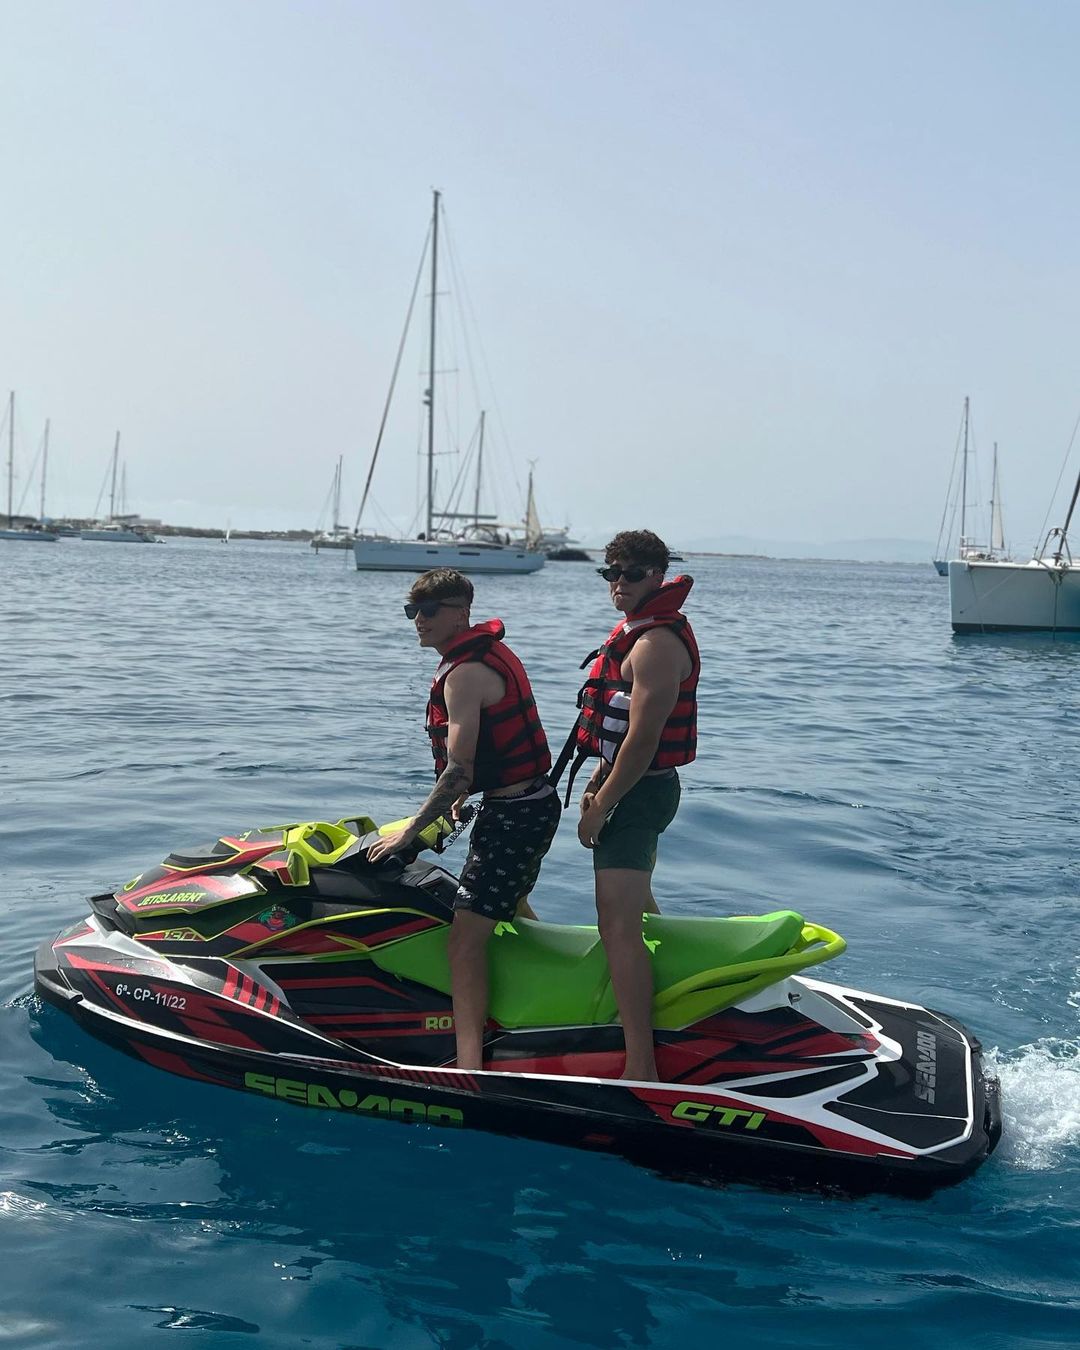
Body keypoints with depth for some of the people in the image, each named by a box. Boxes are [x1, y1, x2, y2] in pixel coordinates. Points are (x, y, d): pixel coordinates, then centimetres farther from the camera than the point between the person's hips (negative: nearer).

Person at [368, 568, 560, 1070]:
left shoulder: (465, 673, -19)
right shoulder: (491, 651, 11)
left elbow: (459, 769, -24)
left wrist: (410, 830, -19)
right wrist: (462, 796, 21)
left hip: (513, 814, -11)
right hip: (534, 803, 11)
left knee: (466, 938, -16)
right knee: (511, 906, 31)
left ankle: (469, 1064, -23)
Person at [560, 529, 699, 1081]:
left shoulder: (657, 643, -20)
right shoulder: (640, 629, 14)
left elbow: (642, 738, -25)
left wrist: (601, 807, -20)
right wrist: (599, 780, 19)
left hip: (638, 792, -11)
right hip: (641, 787, 11)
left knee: (618, 929, -16)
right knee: (638, 905, 29)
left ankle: (641, 1068, -17)